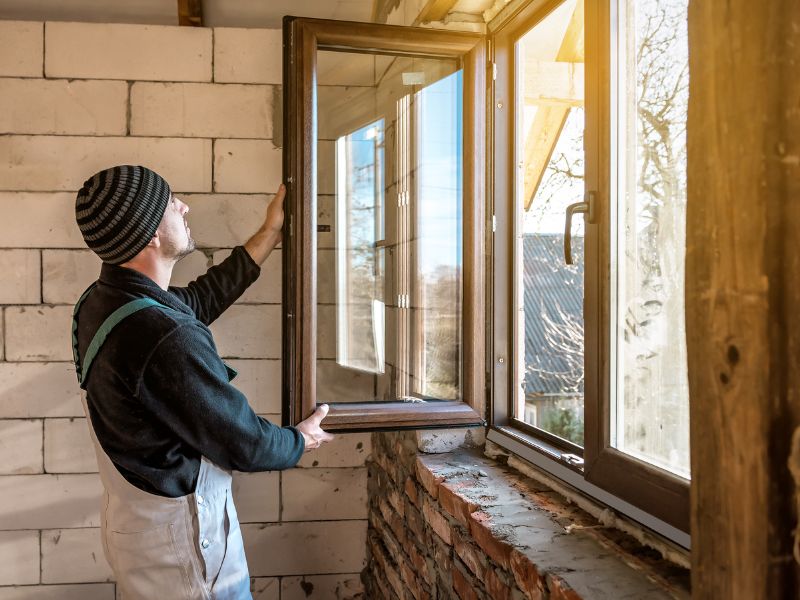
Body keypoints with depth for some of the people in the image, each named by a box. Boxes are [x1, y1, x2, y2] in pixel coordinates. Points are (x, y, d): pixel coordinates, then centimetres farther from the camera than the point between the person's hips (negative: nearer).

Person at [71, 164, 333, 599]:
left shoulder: (99, 300, -4)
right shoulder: (167, 339, -33)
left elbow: (200, 300, 9)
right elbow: (243, 445, -23)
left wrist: (270, 233, 14)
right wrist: (302, 440, -2)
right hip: (178, 535, -8)